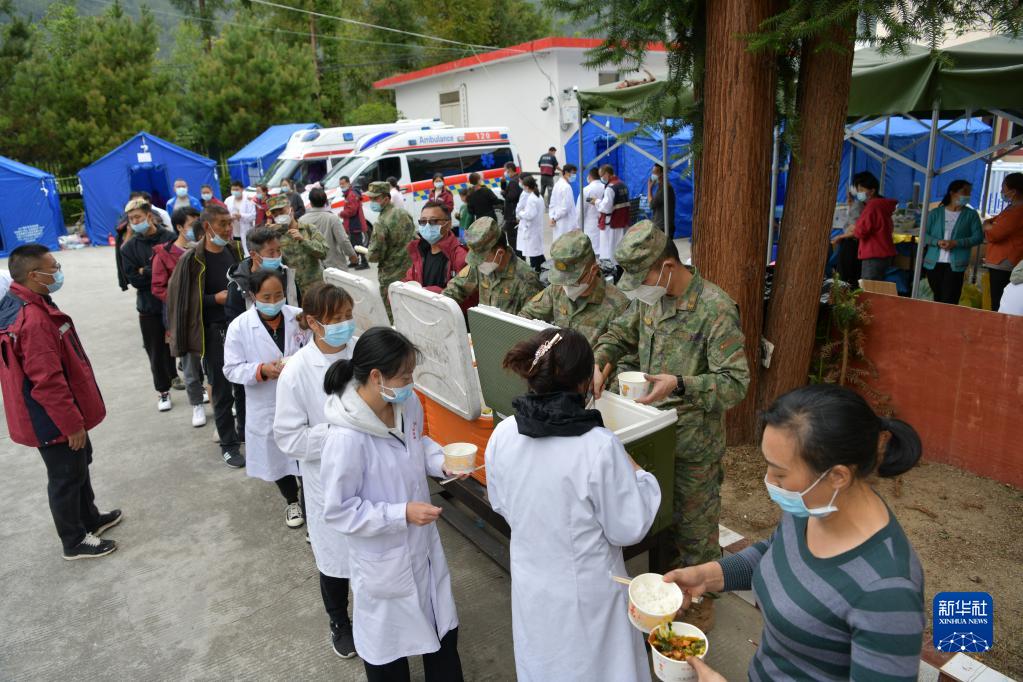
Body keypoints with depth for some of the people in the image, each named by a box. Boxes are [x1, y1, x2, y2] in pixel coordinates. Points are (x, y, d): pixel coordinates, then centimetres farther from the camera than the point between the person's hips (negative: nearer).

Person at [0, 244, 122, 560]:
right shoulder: (33, 321, -31)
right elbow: (48, 382, -28)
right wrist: (72, 423, -19)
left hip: (58, 415, 10)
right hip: (53, 421, -10)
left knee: (79, 464, 24)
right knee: (66, 477, 7)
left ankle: (90, 518, 43)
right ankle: (75, 541, 25)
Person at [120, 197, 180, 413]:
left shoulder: (170, 239, -6)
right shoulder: (129, 248, 1)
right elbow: (134, 279, -7)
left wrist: (147, 272, -15)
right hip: (149, 308, 2)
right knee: (157, 352, 9)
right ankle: (163, 391, 25)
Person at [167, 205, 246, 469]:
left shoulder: (234, 250, 4)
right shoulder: (192, 259, -13)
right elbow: (180, 298, -10)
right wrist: (216, 299, -16)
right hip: (214, 332, -5)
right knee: (222, 391, 5)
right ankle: (228, 445, 19)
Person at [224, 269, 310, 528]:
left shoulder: (300, 317, -11)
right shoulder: (239, 327, -11)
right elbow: (232, 369, -7)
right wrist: (261, 371, -23)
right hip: (267, 407, 1)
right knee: (278, 455, 20)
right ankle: (292, 502, 46)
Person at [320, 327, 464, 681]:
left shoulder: (407, 403, -12)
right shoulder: (346, 438, -33)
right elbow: (338, 511, -23)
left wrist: (441, 461, -10)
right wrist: (402, 514, -27)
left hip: (423, 541, 7)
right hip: (383, 559, -7)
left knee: (442, 624, 27)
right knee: (387, 638, 20)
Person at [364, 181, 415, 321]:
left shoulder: (381, 223, -21)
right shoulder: (403, 212, 2)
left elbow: (375, 255, -19)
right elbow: (414, 238, 13)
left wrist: (367, 254, 2)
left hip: (391, 276, -7)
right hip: (410, 269, 8)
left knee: (390, 313, 3)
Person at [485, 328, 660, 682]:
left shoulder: (502, 436, -14)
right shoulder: (599, 447, -29)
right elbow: (629, 529, -17)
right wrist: (636, 475, -4)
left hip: (531, 584, 4)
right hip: (587, 592, -4)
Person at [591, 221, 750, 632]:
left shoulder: (715, 309, -23)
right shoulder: (650, 298, 0)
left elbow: (736, 382, -23)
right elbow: (620, 332, 15)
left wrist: (680, 385, -36)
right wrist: (600, 360, -5)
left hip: (694, 444, -6)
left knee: (694, 526, 11)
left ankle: (700, 602, 34)